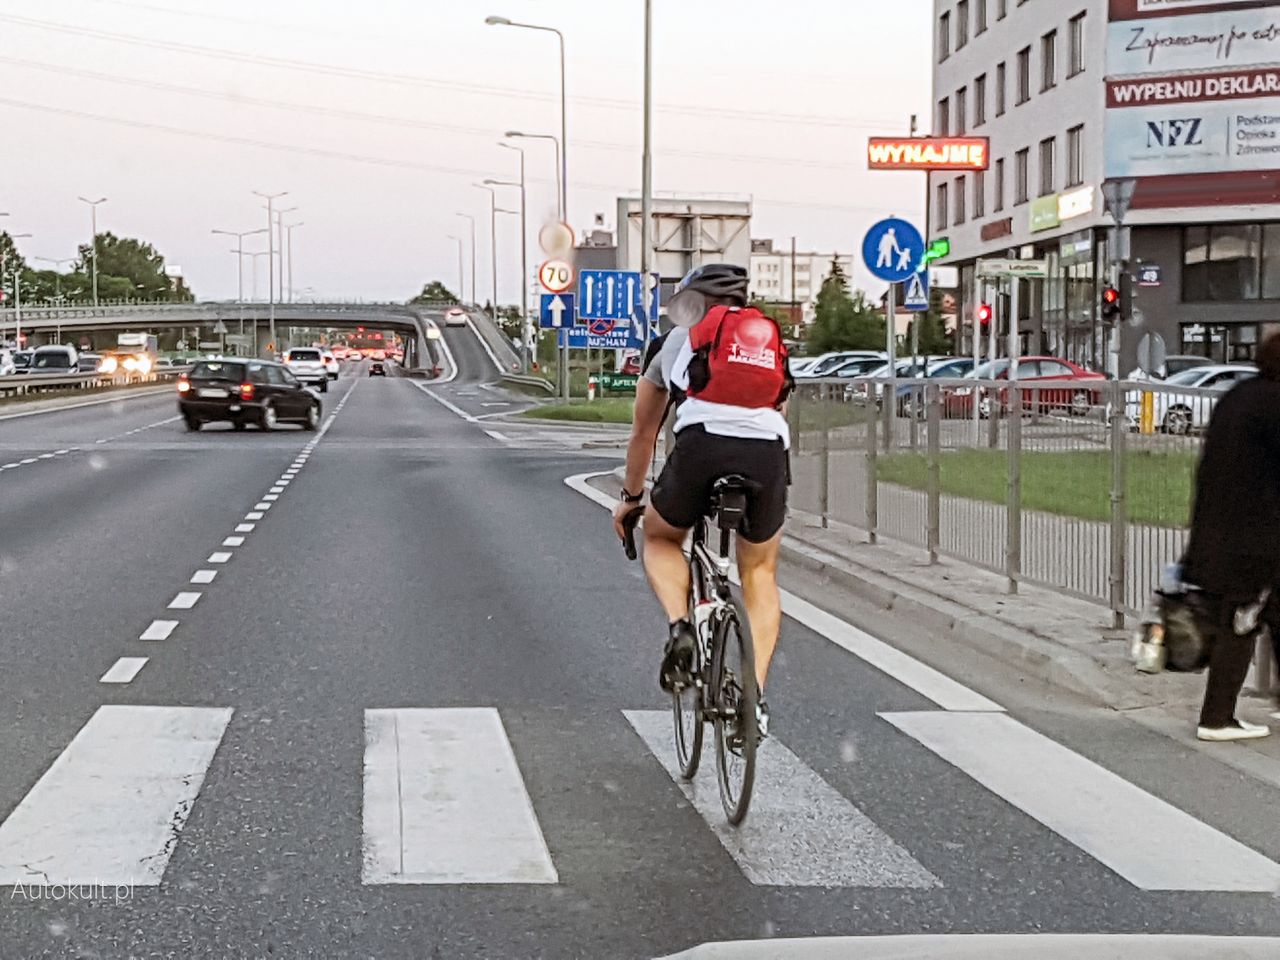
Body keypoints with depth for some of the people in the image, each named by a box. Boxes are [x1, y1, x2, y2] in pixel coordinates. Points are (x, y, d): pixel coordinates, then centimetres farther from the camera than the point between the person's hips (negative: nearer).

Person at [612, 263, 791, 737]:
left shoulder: (675, 343, 27)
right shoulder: (771, 345, 32)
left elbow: (642, 434, 34)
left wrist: (631, 496, 47)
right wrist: (756, 478, 56)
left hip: (702, 445, -2)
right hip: (767, 452, 2)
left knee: (660, 539, 28)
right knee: (760, 573, 24)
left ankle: (679, 627, 2)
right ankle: (756, 692, 11)